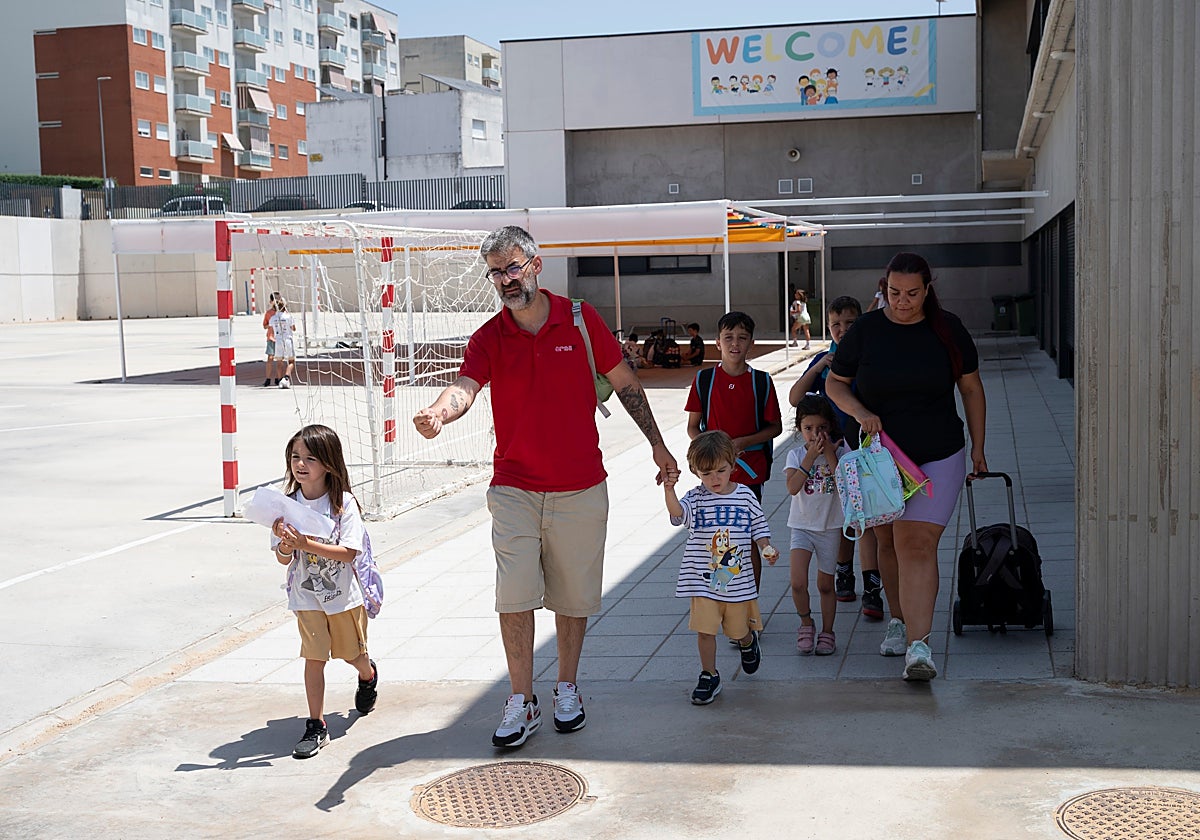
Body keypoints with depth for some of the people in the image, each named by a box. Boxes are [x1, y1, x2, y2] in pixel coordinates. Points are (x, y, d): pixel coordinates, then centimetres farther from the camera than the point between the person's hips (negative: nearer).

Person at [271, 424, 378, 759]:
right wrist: (286, 544, -26)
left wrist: (307, 545, -31)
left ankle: (368, 675, 52)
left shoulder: (344, 503, -14)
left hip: (344, 593, -1)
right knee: (314, 657, -5)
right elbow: (283, 559, -3)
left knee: (353, 653, 17)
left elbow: (348, 552, -21)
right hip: (306, 596, 1)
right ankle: (316, 726, 4)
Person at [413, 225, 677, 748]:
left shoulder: (580, 319, -2)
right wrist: (438, 414, -44)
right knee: (514, 596, -6)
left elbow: (624, 383, 8)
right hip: (514, 489, 0)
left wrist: (657, 444, 10)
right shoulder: (489, 338, -2)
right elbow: (465, 385, -21)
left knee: (573, 596, 10)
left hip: (581, 489, 0)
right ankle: (522, 703, 6)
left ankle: (568, 690, 29)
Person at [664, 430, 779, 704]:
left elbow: (758, 527, 9)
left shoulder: (745, 496, 1)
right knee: (705, 628, -4)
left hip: (738, 579, 1)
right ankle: (709, 676, 14)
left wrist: (767, 549, -8)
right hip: (704, 579, -1)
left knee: (740, 628, 14)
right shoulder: (695, 498, -5)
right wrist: (669, 490, -45)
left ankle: (748, 643, 51)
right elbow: (677, 512, -26)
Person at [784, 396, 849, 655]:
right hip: (802, 525, 0)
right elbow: (792, 488, -17)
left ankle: (827, 632, 24)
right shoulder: (796, 455, -3)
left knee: (825, 584, 8)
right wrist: (810, 457, -22)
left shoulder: (839, 451, -4)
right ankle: (806, 623, 12)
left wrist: (830, 455, -21)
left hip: (829, 527, 0)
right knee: (798, 583, -13)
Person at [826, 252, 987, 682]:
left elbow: (972, 389, 8)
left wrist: (977, 447, 9)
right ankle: (899, 620, 34)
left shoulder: (948, 330, -1)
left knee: (917, 545, -14)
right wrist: (860, 412, -13)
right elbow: (834, 382, 6)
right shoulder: (864, 330, -3)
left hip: (938, 457, -2)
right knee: (889, 544, 13)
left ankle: (919, 646, -19)